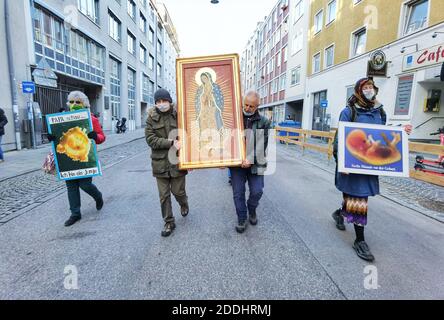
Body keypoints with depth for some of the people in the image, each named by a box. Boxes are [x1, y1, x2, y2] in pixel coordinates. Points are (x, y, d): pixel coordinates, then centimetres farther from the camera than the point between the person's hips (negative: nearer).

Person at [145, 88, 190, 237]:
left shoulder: (178, 115, -1)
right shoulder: (151, 118, 1)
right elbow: (150, 139, -8)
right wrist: (171, 142, -19)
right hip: (160, 162, 1)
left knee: (178, 191, 8)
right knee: (164, 195, 7)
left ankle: (184, 204, 44)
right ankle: (169, 222, 25)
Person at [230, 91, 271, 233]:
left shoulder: (264, 122, -2)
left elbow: (262, 145, -9)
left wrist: (251, 159, -20)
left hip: (255, 163, -1)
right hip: (237, 162, 1)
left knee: (257, 191, 2)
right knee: (238, 193, 5)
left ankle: (252, 210, 34)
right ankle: (241, 219, 25)